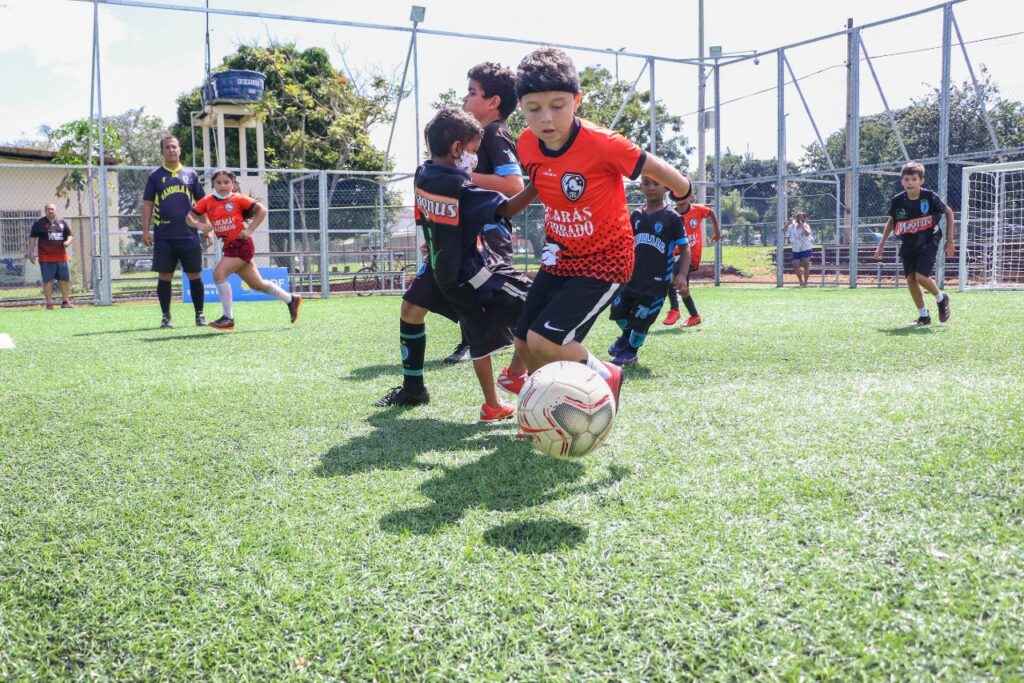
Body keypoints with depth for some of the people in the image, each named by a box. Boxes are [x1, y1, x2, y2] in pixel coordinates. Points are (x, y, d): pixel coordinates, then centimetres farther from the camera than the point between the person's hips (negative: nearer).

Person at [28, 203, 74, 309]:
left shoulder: (62, 222, 12)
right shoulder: (39, 223, 0)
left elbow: (70, 235, 17)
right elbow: (32, 238, 0)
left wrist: (68, 241, -6)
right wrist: (31, 252, -6)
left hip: (61, 257, 4)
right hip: (46, 258, -4)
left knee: (65, 279, 6)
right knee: (47, 280, -3)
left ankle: (65, 301, 16)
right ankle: (49, 303, 2)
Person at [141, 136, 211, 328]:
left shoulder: (191, 174, 10)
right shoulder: (155, 176, 7)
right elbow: (147, 204, 7)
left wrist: (207, 229, 7)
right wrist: (145, 230, -2)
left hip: (190, 235, 1)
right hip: (164, 237, -1)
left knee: (195, 276, 2)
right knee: (165, 277, 2)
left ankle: (199, 314, 12)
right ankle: (166, 316, 11)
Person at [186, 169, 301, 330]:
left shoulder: (238, 199, -6)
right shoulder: (207, 201, 6)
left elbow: (262, 210, -5)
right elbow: (189, 216, 6)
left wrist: (250, 230, -11)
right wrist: (198, 225, -14)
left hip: (241, 244, -6)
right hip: (229, 247, 6)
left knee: (219, 274, -19)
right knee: (257, 284, 13)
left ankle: (228, 318, -10)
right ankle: (291, 300, 30)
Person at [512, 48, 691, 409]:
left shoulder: (602, 143, -25)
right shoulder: (526, 145, -7)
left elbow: (654, 167, -9)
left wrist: (685, 193, 7)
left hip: (604, 261, -6)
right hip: (560, 257, 7)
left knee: (544, 340, -17)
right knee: (523, 341, 6)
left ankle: (606, 377, 10)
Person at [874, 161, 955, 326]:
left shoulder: (930, 197, -16)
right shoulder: (897, 201, -8)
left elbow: (949, 212, 1)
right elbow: (891, 221, 11)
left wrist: (950, 239, 1)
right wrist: (881, 244, 9)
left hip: (928, 242, -4)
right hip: (908, 245, 4)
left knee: (921, 276, -17)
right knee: (910, 279, -2)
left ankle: (941, 298, 14)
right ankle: (923, 316, 14)